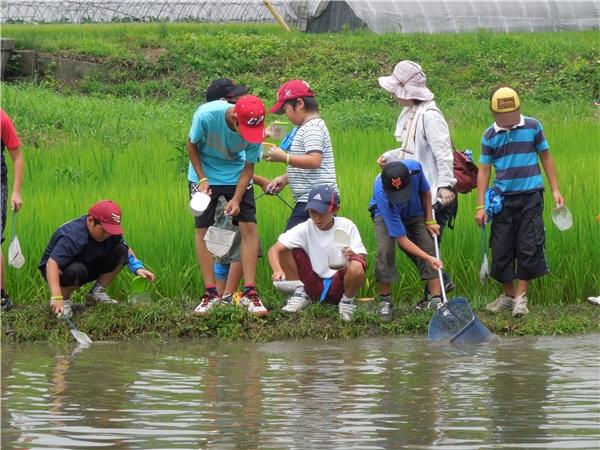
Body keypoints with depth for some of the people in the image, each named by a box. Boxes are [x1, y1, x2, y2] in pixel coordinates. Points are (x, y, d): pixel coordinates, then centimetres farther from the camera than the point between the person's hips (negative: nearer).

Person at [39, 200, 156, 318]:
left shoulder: (110, 232, -12)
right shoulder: (72, 236, -35)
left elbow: (127, 250, 5)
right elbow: (53, 264, -44)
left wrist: (138, 268, -15)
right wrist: (56, 297, -55)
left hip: (87, 266, 7)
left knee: (120, 251, -11)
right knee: (77, 270, -41)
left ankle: (97, 293, 0)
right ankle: (64, 299, -11)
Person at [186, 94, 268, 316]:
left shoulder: (255, 130, -25)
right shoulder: (206, 116, -31)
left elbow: (248, 168, -12)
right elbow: (191, 145, -12)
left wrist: (236, 199, -22)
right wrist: (202, 179, -17)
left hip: (236, 177, 1)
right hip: (204, 174, -1)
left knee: (249, 227, -9)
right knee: (203, 229, -5)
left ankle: (249, 292, -6)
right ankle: (210, 293, 1)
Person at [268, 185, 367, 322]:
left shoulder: (346, 227, -10)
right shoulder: (305, 229, -9)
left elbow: (363, 259, -14)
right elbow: (274, 249, -17)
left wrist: (353, 257, -38)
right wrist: (278, 270, -38)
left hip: (338, 285, -2)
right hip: (313, 284, 2)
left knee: (357, 269, -36)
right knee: (284, 250, -15)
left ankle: (347, 301, -3)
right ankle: (300, 294, 2)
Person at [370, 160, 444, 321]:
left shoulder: (415, 167, -34)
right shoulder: (382, 195, -42)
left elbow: (425, 191, -6)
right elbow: (402, 239, -36)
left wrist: (430, 220, -7)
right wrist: (428, 258, -39)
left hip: (415, 212, 4)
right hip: (384, 213, -4)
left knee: (429, 246, -12)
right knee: (385, 250, -25)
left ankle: (435, 300, -9)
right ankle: (385, 300, -9)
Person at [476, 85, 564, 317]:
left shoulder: (532, 126, 0)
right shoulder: (490, 136, 2)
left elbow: (545, 157, 8)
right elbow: (484, 170, 4)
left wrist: (555, 189, 6)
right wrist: (481, 206, 0)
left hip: (530, 196, -1)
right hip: (503, 199, 1)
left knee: (528, 247, -4)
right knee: (501, 250, 4)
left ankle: (521, 296, 3)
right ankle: (508, 294, 19)